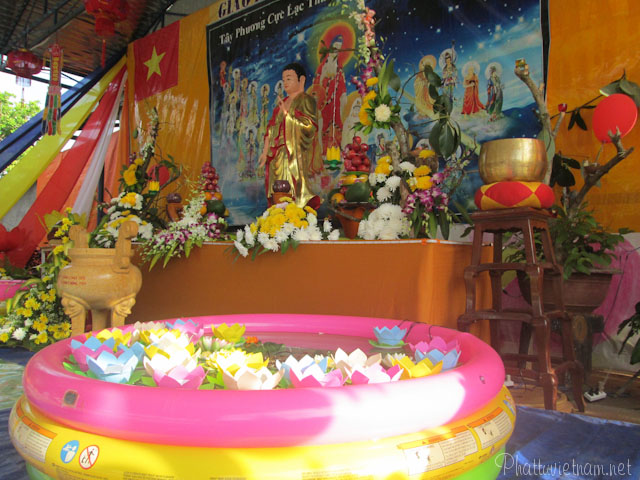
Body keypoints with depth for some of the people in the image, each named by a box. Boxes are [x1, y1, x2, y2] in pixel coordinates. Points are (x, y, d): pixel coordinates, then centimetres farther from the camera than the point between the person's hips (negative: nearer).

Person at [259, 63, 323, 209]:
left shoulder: (306, 101, -2)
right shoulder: (283, 103, 20)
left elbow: (310, 126, -16)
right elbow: (271, 128, 18)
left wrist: (287, 114, -14)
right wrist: (265, 151, 10)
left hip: (295, 154, -7)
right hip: (278, 155, 7)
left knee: (293, 190, -12)